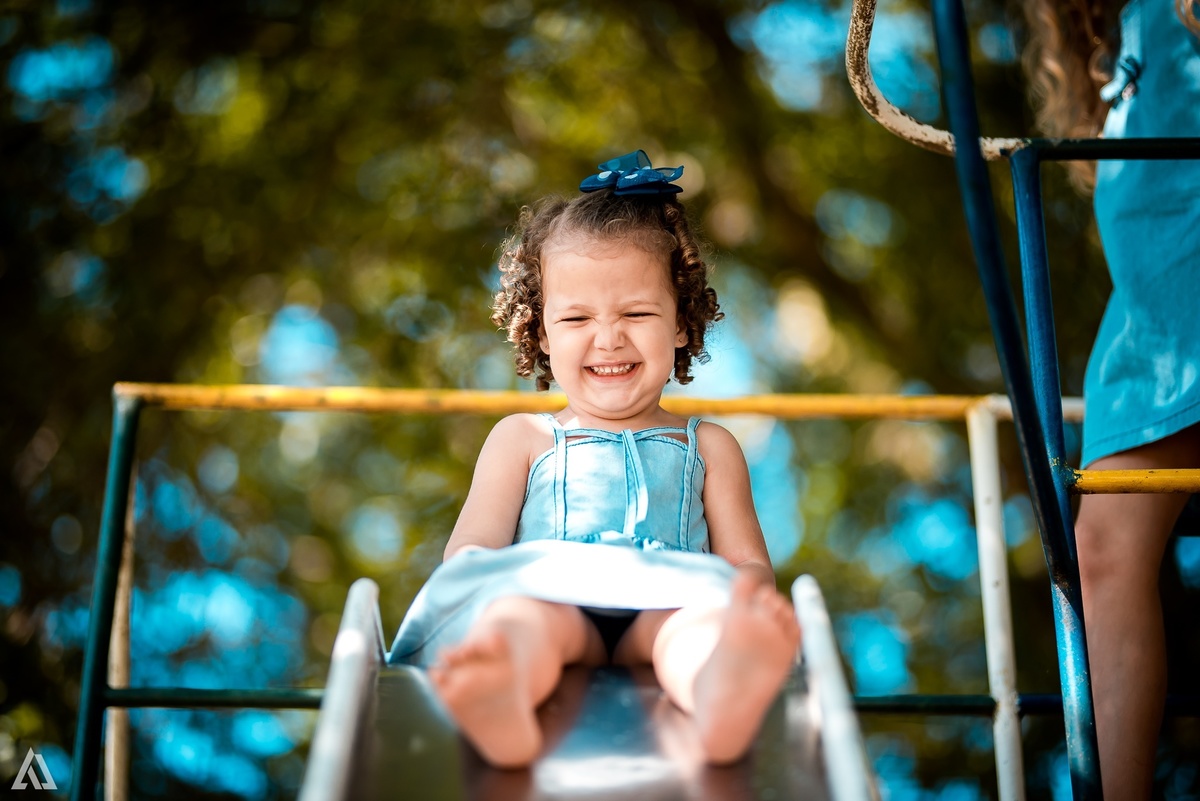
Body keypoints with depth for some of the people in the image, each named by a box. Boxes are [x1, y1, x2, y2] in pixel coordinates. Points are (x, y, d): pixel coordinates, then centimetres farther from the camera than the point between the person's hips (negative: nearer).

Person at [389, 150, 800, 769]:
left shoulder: (706, 447, 27)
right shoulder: (522, 440, 25)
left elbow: (747, 562, 17)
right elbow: (470, 551, 13)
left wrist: (753, 588, -10)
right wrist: (477, 571, -14)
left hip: (665, 608, 1)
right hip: (551, 602, 0)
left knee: (700, 621, -36)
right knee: (525, 615, -37)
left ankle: (720, 693, -70)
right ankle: (500, 701, -70)